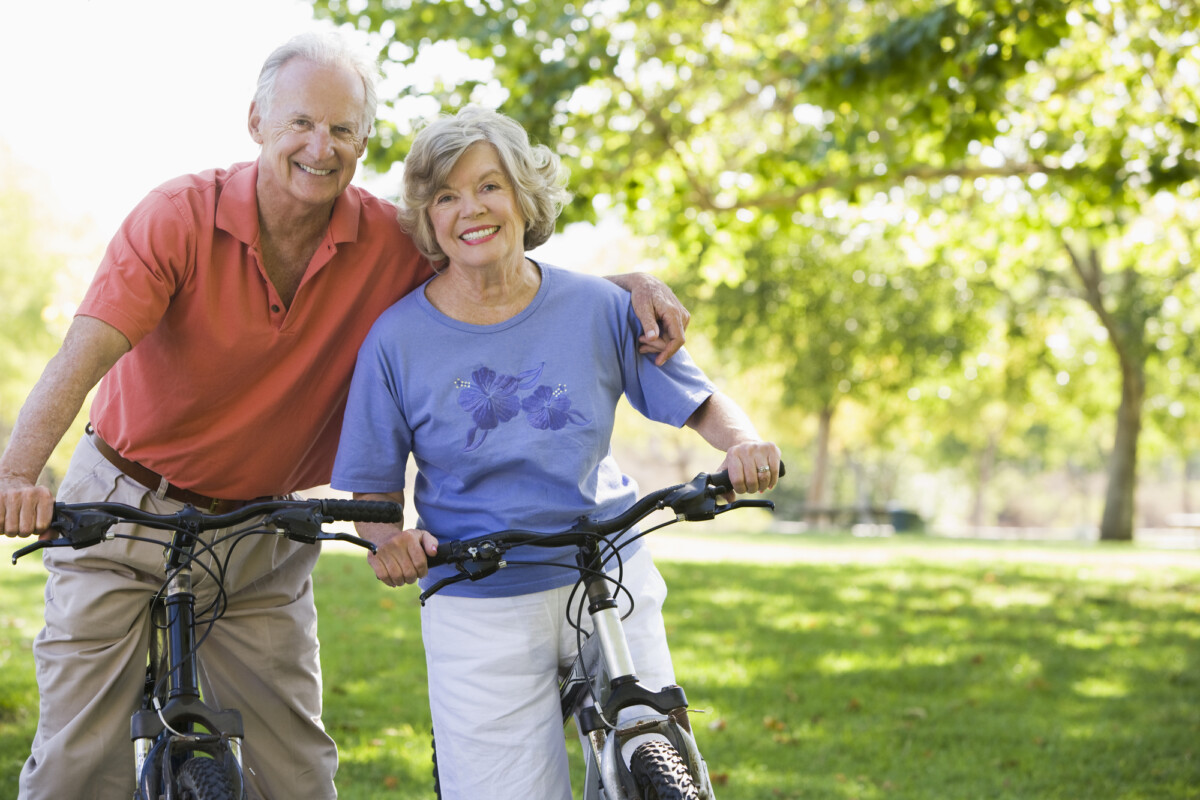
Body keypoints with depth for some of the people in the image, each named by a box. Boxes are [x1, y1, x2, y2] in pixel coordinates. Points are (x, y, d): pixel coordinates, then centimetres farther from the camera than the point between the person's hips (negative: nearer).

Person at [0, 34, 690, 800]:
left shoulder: (387, 243, -10)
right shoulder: (181, 215, -17)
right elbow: (84, 354, -27)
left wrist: (630, 283, -18)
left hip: (260, 542, 2)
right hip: (124, 509, -2)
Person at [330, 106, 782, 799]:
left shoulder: (596, 307, -1)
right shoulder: (398, 338, -4)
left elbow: (702, 403, 5)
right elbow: (374, 490, 1)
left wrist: (744, 445, -15)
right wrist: (390, 538, -19)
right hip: (478, 608, -1)